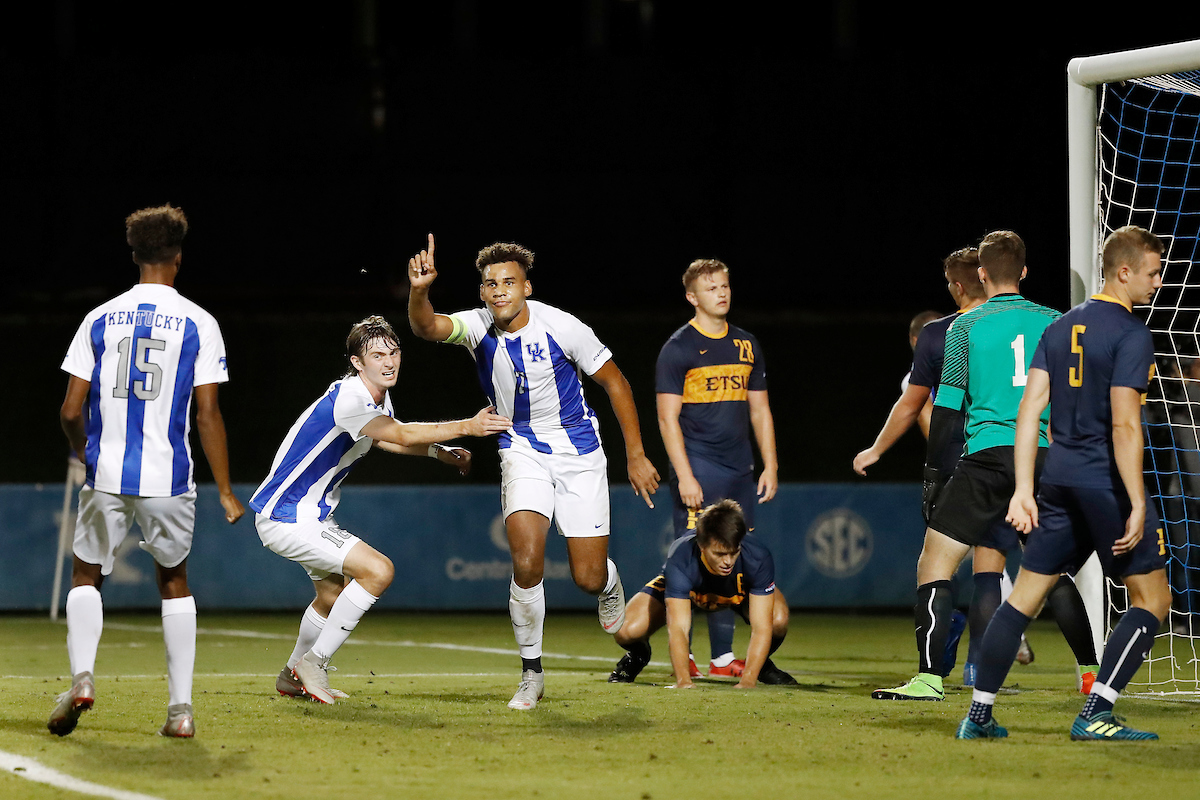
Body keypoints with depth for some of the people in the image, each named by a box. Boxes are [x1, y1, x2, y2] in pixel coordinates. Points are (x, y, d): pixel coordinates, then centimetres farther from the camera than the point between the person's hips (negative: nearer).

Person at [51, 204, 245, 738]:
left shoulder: (100, 320, 3)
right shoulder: (198, 324, -2)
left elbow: (71, 411, 1)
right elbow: (207, 416, -5)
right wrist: (225, 492, 1)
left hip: (106, 475, 1)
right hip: (168, 478, -1)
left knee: (86, 573, 17)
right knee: (173, 580, 16)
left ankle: (82, 675, -8)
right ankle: (181, 708, 9)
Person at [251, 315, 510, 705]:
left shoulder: (377, 397, 6)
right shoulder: (346, 399, -26)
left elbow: (383, 437, 26)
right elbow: (401, 435, -32)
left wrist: (439, 451, 11)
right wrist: (467, 427, -33)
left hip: (312, 515, 11)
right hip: (286, 519, -11)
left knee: (334, 593, 25)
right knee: (378, 570, -20)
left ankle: (293, 676, 44)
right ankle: (314, 661, -10)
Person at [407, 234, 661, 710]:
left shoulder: (562, 328, -17)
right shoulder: (478, 328, -13)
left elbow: (615, 383, -5)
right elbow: (426, 327, -33)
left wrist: (636, 456, -4)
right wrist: (419, 291, -55)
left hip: (578, 450, -1)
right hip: (522, 451, 1)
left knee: (588, 578, -1)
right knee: (526, 563, -20)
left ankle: (609, 585, 40)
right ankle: (532, 674, -3)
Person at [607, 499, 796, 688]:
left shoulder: (758, 558, -39)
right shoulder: (680, 561, -43)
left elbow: (761, 627, -39)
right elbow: (678, 629, -48)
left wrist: (747, 681, -52)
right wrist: (683, 681, -63)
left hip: (740, 592, 1)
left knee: (778, 620, -33)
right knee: (627, 631, -25)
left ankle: (762, 664, 5)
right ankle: (638, 655, 16)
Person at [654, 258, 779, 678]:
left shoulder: (746, 345, 15)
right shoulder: (679, 348, -3)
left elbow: (759, 410, 19)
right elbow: (668, 418, -7)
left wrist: (770, 466, 11)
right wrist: (685, 475, -14)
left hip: (740, 471, 6)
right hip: (699, 470, -6)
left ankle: (722, 656, 8)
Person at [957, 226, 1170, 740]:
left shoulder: (1061, 328, 12)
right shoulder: (1131, 335, -11)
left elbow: (1029, 412, 8)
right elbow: (1124, 425, -18)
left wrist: (1024, 490, 9)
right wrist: (1138, 506, -18)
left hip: (1059, 480, 7)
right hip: (1106, 483, -7)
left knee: (1025, 595, 13)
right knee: (1152, 600, 2)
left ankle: (979, 713, 11)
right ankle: (1095, 715, -7)